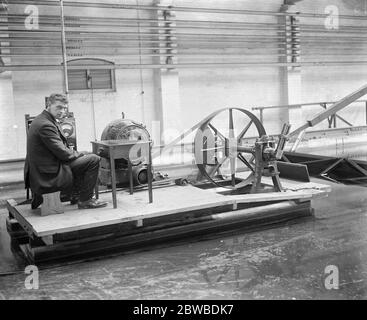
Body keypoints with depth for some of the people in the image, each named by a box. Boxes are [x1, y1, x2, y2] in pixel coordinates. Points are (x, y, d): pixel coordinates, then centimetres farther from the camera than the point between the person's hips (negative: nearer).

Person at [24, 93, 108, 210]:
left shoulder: (41, 120, 11)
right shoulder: (45, 125, -21)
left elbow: (62, 147, 16)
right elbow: (62, 153, -21)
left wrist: (79, 154, 6)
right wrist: (81, 155, -4)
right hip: (48, 176, -11)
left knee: (81, 158, 28)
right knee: (94, 160, -11)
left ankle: (76, 195, 31)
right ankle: (85, 200, -2)